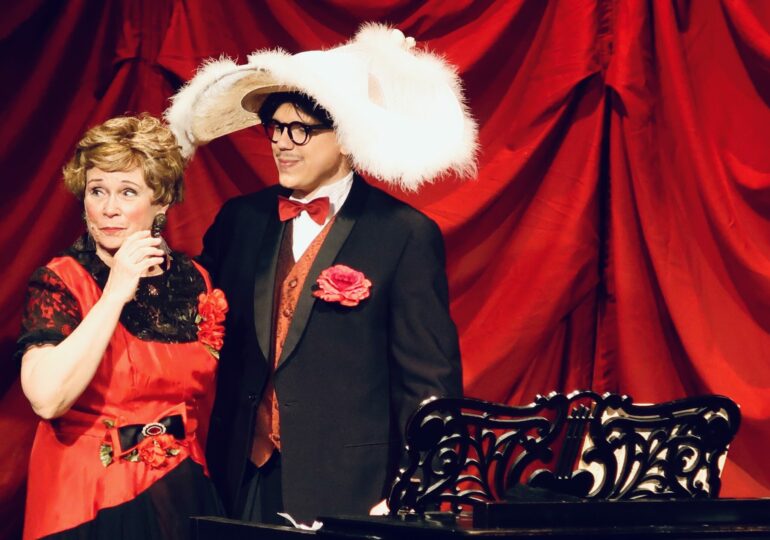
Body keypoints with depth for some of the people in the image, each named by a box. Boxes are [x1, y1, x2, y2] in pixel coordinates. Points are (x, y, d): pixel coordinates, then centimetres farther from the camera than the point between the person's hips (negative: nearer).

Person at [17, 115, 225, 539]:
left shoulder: (194, 282, 2)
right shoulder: (59, 281, -10)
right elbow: (46, 398, -25)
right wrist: (115, 293, -22)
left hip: (182, 497, 4)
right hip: (90, 503, -3)